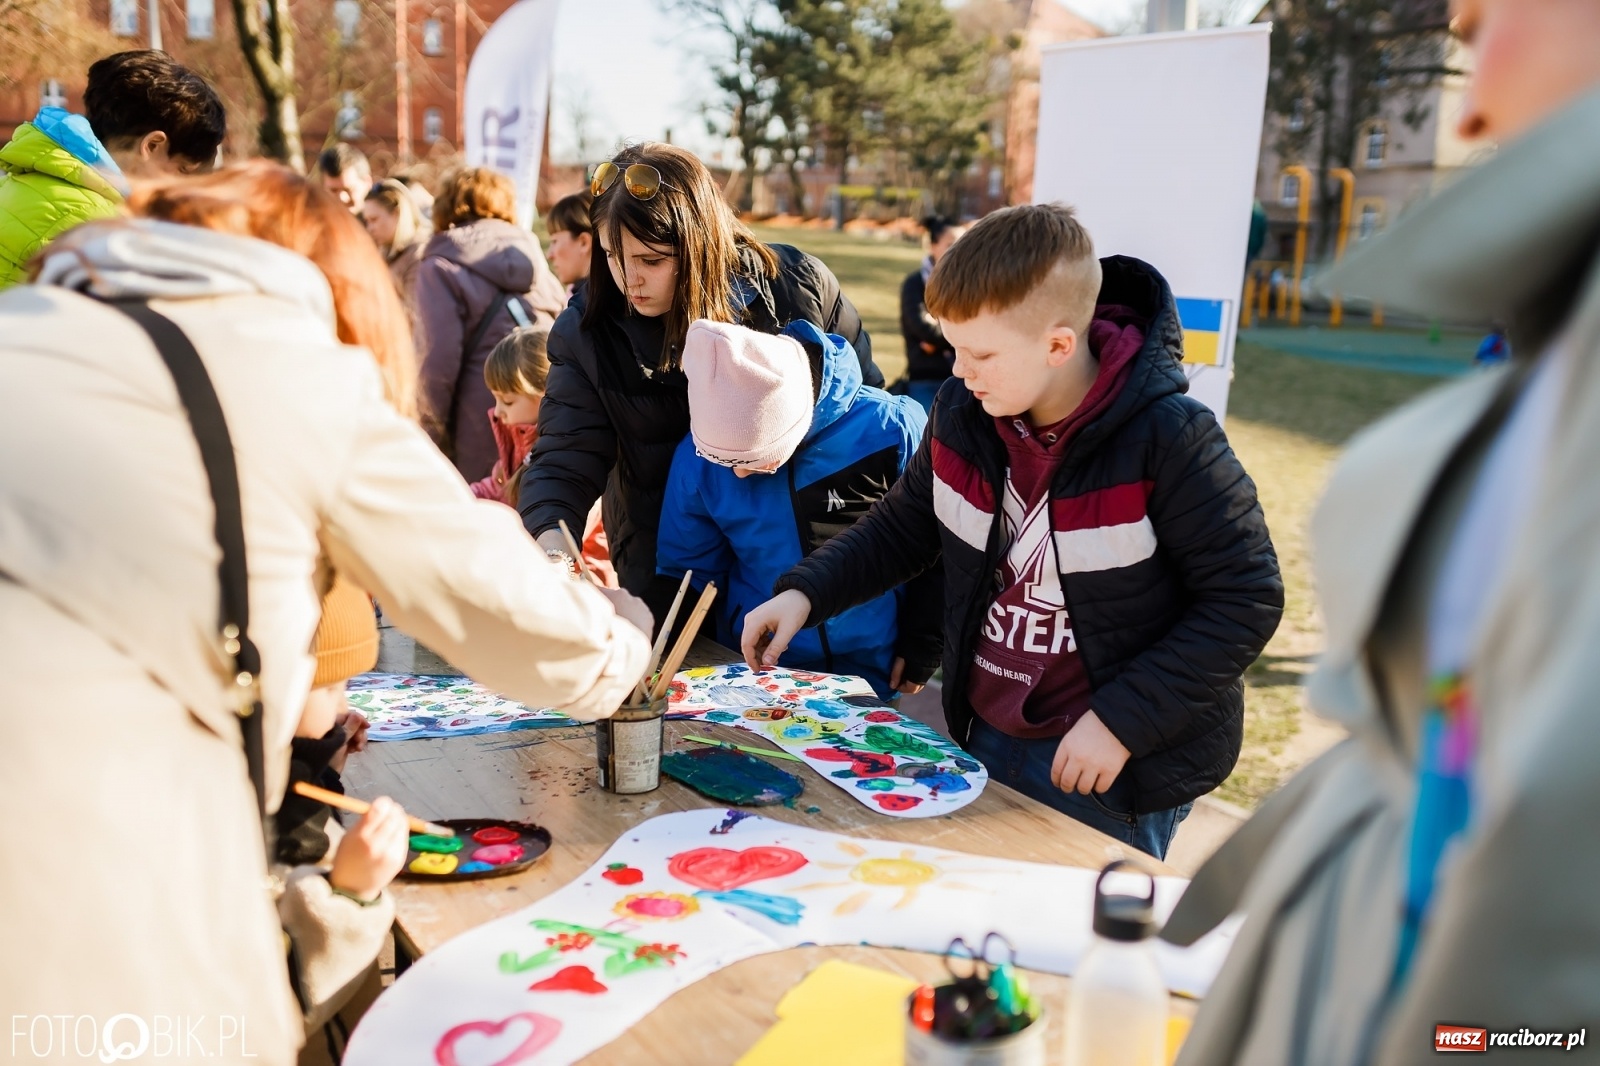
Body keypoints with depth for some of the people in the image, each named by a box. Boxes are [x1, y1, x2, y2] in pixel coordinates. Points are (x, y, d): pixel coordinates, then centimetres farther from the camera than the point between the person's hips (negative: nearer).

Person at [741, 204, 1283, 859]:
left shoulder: (1167, 439, -22)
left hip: (1116, 771, -5)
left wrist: (1122, 720, -21)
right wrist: (805, 593, -4)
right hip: (986, 742, 6)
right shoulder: (962, 412, -5)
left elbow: (1248, 599, -17)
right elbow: (904, 527, 11)